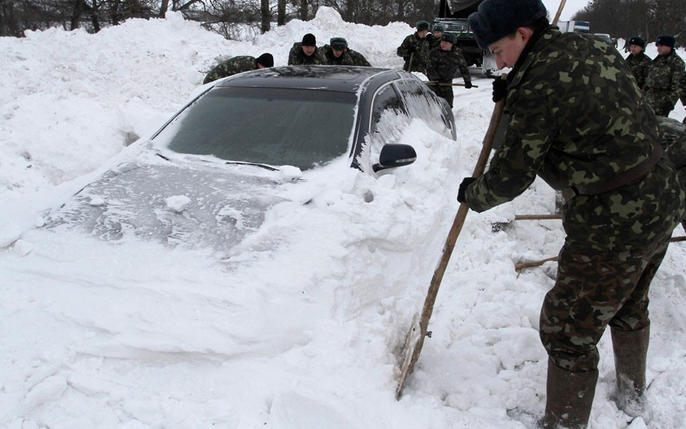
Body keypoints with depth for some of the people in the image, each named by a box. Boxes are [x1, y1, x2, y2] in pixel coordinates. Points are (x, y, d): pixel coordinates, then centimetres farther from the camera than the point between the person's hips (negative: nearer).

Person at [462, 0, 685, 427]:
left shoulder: (537, 88, -23)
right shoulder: (597, 47, 4)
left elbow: (510, 177, -16)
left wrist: (472, 193, 5)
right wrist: (514, 93, 8)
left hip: (614, 227, -10)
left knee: (568, 331, 5)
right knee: (630, 305, 30)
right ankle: (632, 393, 53)